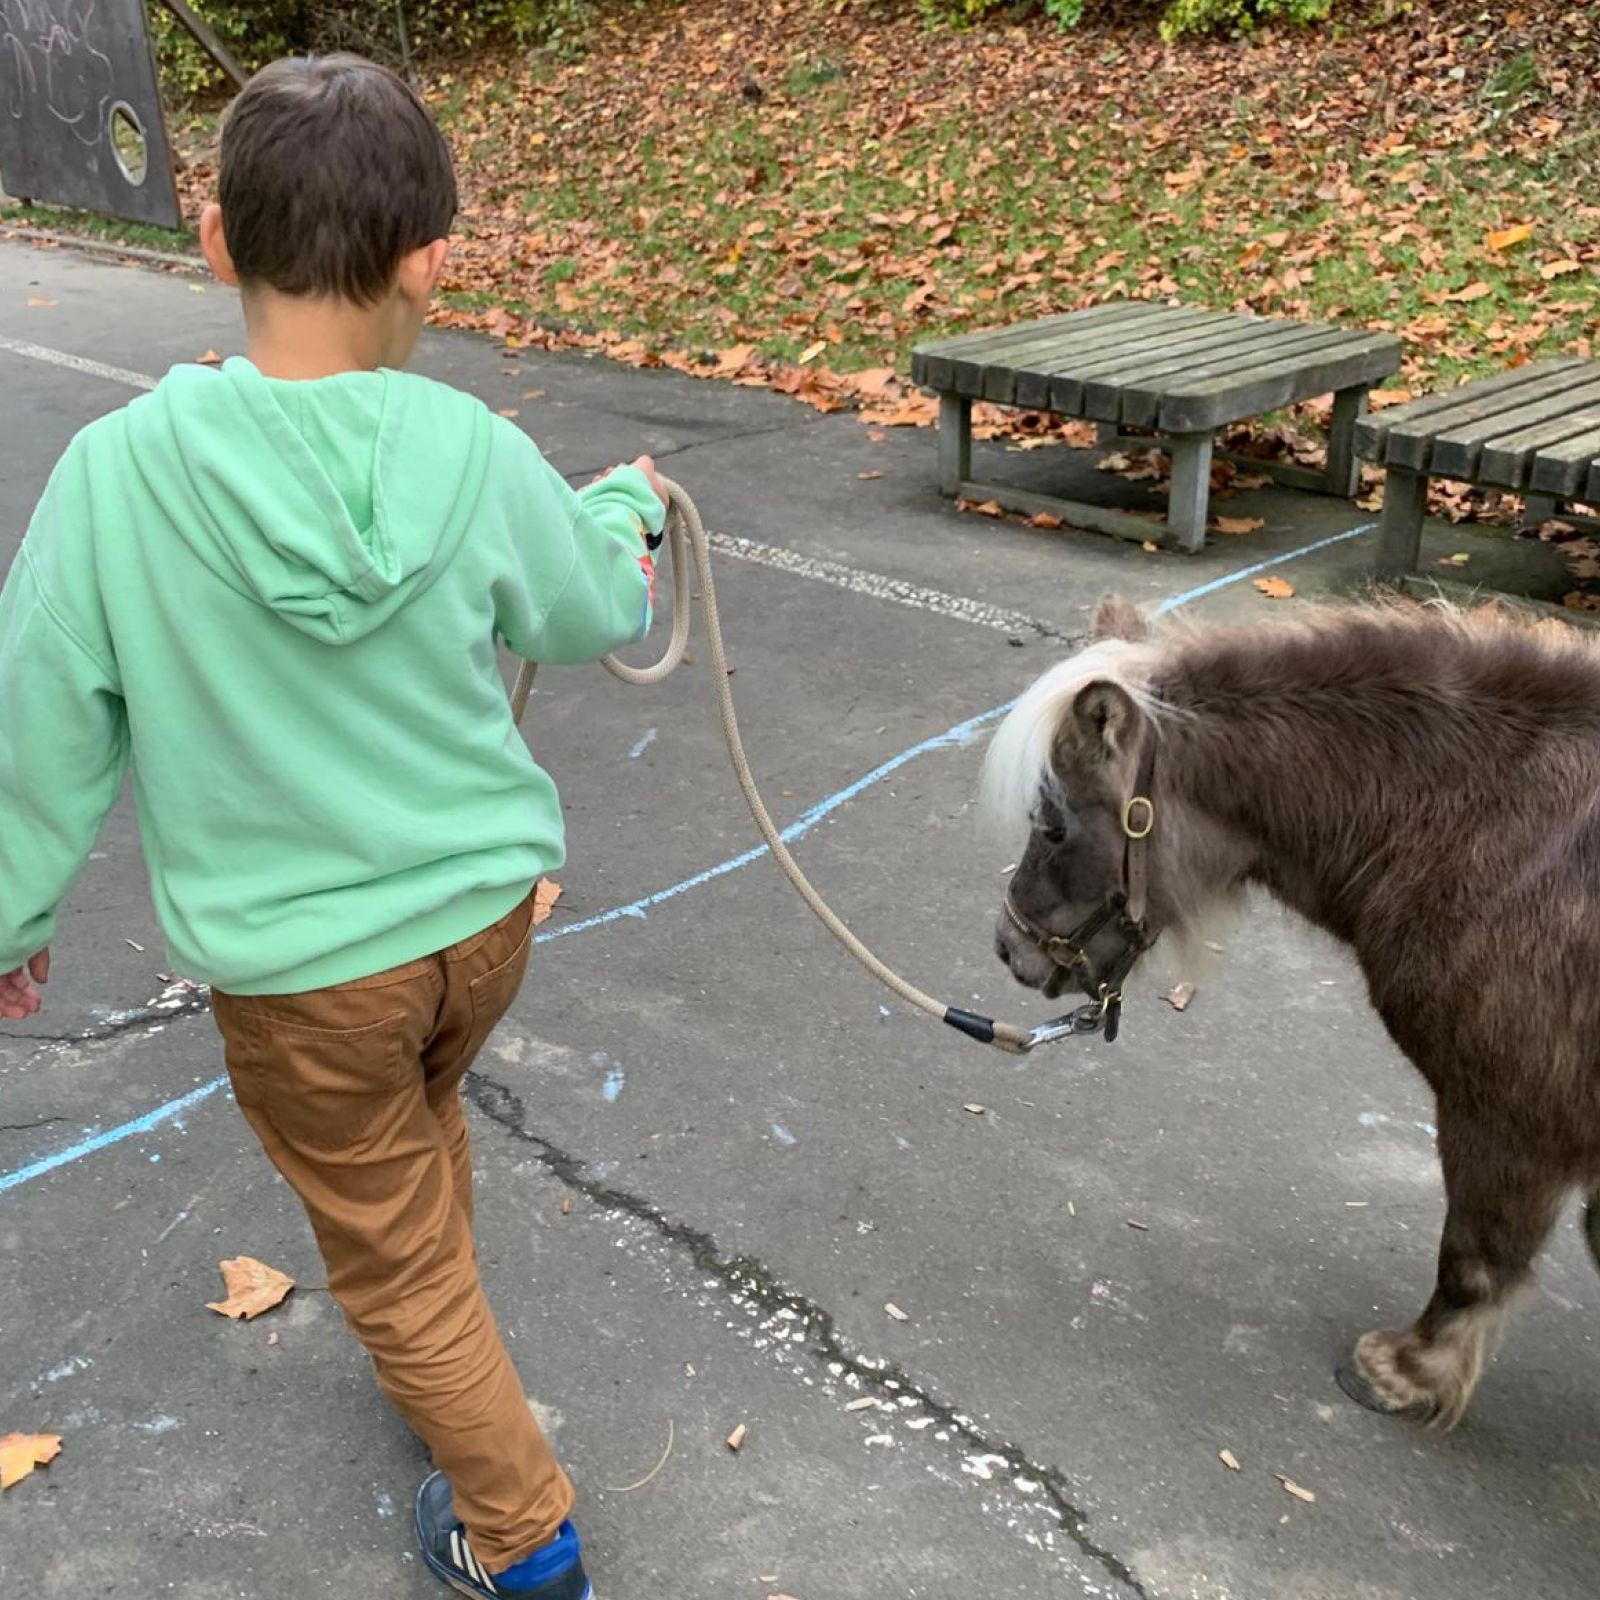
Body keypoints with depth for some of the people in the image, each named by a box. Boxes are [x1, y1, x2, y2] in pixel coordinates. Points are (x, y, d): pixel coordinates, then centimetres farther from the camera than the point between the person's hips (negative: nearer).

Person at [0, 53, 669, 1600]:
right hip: (488, 907, 3)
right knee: (420, 1124, 34)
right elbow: (597, 613, 4)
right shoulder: (472, 453, -16)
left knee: (391, 1249, 18)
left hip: (297, 962, -3)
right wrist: (627, 501, 25)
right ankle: (440, 1350, 57)